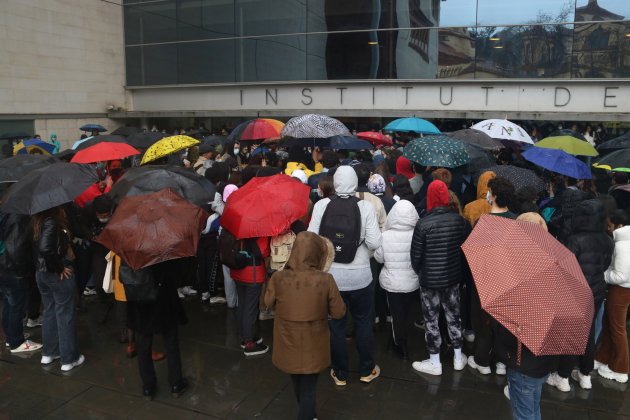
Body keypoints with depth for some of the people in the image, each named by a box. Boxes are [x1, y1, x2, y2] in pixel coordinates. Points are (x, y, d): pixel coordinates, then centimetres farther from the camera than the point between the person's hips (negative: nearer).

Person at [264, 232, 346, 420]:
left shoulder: (278, 278, -20)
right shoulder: (326, 280, -22)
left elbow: (269, 303, -1)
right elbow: (339, 312, -11)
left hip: (289, 345, 3)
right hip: (313, 347, -3)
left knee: (298, 384, 28)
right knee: (308, 388, 16)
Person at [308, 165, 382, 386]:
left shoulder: (321, 205, -12)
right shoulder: (365, 206, -14)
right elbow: (374, 242, -17)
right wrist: (361, 241, 5)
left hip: (331, 274, 1)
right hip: (360, 275, 0)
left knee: (336, 325, 16)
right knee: (364, 324, 20)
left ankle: (340, 373, 31)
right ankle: (367, 370, 35)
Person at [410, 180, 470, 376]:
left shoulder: (424, 224, -20)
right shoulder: (459, 220, -8)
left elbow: (415, 255, -12)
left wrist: (419, 272, 8)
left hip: (430, 280, -4)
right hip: (453, 277, 4)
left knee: (431, 320, 9)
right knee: (453, 316, 19)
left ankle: (434, 363, 20)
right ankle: (458, 358, 32)